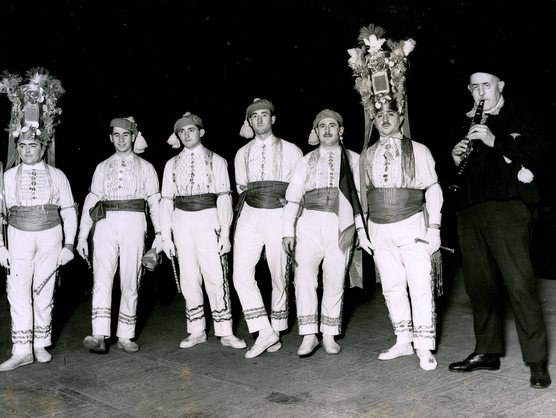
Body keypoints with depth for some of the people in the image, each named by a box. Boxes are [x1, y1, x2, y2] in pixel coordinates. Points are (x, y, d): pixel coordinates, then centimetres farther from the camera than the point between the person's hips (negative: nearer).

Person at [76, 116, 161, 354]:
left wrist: (159, 233, -4)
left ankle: (125, 336, 8)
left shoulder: (145, 168, 12)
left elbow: (155, 201, 7)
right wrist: (82, 236, 7)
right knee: (102, 279, -12)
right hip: (106, 224, 1)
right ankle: (99, 336, -16)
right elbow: (91, 201, 14)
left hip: (133, 225, -1)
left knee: (130, 283, 1)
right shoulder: (102, 168, 17)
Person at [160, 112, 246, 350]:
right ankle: (197, 332, 16)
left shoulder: (216, 161, 5)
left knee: (216, 277, -6)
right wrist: (166, 237, 5)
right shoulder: (172, 164, 13)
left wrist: (225, 233, -8)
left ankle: (225, 333, 3)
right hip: (182, 221, 3)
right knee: (189, 279, 6)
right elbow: (166, 201, 11)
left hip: (208, 219, -3)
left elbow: (224, 198, -1)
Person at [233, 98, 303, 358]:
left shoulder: (290, 150, 7)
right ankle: (265, 332, -6)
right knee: (241, 274, -11)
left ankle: (276, 330, 19)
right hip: (249, 216, 3)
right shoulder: (242, 154, 16)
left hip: (279, 216, -2)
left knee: (279, 276, 4)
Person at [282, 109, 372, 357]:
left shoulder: (353, 159, 14)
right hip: (310, 221, 0)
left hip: (340, 224, 0)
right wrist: (288, 230, 0)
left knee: (335, 280, 2)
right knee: (304, 277, -11)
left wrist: (361, 228, -1)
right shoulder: (306, 161, 15)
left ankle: (329, 336, 14)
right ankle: (308, 336, -4)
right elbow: (293, 196, 10)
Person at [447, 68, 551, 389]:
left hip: (507, 208, -5)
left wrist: (494, 140, -17)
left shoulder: (518, 120, 7)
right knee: (479, 284, 8)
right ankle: (488, 351, 19)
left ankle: (538, 361, -4)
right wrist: (456, 158, 2)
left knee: (520, 284, -10)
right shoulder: (465, 125, 21)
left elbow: (539, 152, -8)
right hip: (470, 212, 5)